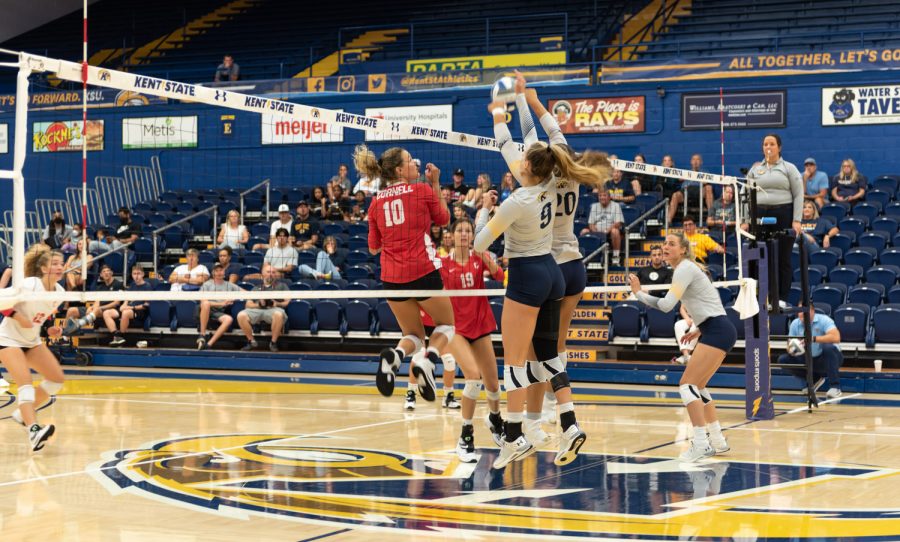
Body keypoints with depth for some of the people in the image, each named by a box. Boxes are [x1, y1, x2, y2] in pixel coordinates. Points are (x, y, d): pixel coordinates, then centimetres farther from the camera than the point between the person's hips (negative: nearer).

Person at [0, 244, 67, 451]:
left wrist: (51, 329, -2)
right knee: (25, 382, -25)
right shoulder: (29, 285, -22)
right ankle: (33, 431, -38)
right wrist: (19, 318, -29)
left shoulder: (60, 291, -2)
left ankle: (23, 413, 14)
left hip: (32, 341, 8)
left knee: (58, 378, 1)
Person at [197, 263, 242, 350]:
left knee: (229, 319, -31)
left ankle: (209, 344, -37)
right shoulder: (207, 284, 9)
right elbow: (203, 302, -5)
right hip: (206, 310, -2)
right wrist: (221, 304, -12)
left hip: (219, 313, 2)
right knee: (206, 304, -37)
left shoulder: (230, 286, 18)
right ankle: (202, 335, -28)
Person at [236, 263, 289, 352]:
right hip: (257, 309, 2)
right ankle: (251, 341, -10)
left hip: (274, 309, -2)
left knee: (279, 314, -41)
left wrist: (277, 304, -7)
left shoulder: (281, 285, 25)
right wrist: (259, 304, -4)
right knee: (241, 315, -29)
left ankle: (273, 342, -23)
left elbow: (287, 301, 13)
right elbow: (248, 304, 18)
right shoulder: (256, 288, 29)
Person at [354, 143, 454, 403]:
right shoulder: (422, 190, -2)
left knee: (414, 335, 18)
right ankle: (427, 361, -14)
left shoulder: (376, 201, 8)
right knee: (446, 325, 17)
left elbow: (373, 248, 13)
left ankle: (394, 355, -17)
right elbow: (444, 219, 15)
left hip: (392, 277, 4)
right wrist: (435, 184, 18)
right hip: (423, 271, -4)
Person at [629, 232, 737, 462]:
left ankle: (700, 443, -17)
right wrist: (700, 330, 21)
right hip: (717, 331, 10)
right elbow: (709, 304, 25)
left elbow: (666, 305, -21)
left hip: (717, 331, -10)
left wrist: (639, 293, -10)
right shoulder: (685, 269, 19)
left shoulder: (684, 268, -10)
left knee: (687, 384, -13)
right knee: (697, 387, 16)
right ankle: (718, 441, 20)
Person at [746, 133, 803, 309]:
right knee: (765, 258, 0)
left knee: (783, 258, 1)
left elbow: (798, 195, 1)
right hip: (760, 215, 2)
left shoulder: (789, 168, 5)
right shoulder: (755, 169, 13)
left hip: (783, 214, -2)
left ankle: (782, 298, 6)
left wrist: (796, 220, -9)